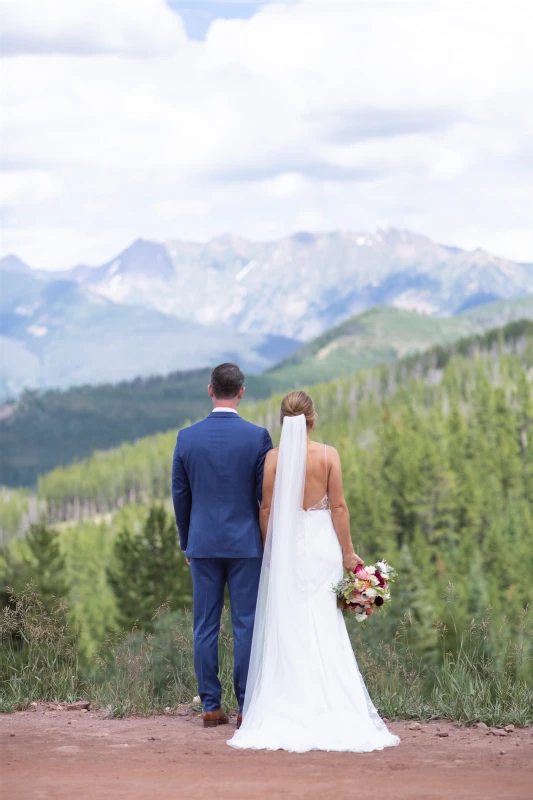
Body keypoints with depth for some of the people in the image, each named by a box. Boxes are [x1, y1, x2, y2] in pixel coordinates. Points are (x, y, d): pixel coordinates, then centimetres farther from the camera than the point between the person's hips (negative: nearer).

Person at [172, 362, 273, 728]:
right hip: (246, 543, -2)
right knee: (246, 626, 2)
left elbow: (180, 494, 5)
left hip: (203, 543, 2)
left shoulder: (187, 437, -1)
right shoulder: (258, 436, -7)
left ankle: (211, 706, 8)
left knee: (205, 627, 6)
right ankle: (247, 706, 1)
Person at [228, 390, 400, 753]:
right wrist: (348, 551, 2)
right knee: (324, 627, 4)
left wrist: (269, 548, 10)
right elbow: (338, 506, -4)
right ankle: (330, 708, 2)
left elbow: (267, 508, -2)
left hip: (285, 543, 0)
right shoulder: (329, 454, -5)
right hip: (322, 544, 0)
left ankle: (288, 710, 6)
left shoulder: (274, 457, -4)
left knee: (287, 628, 6)